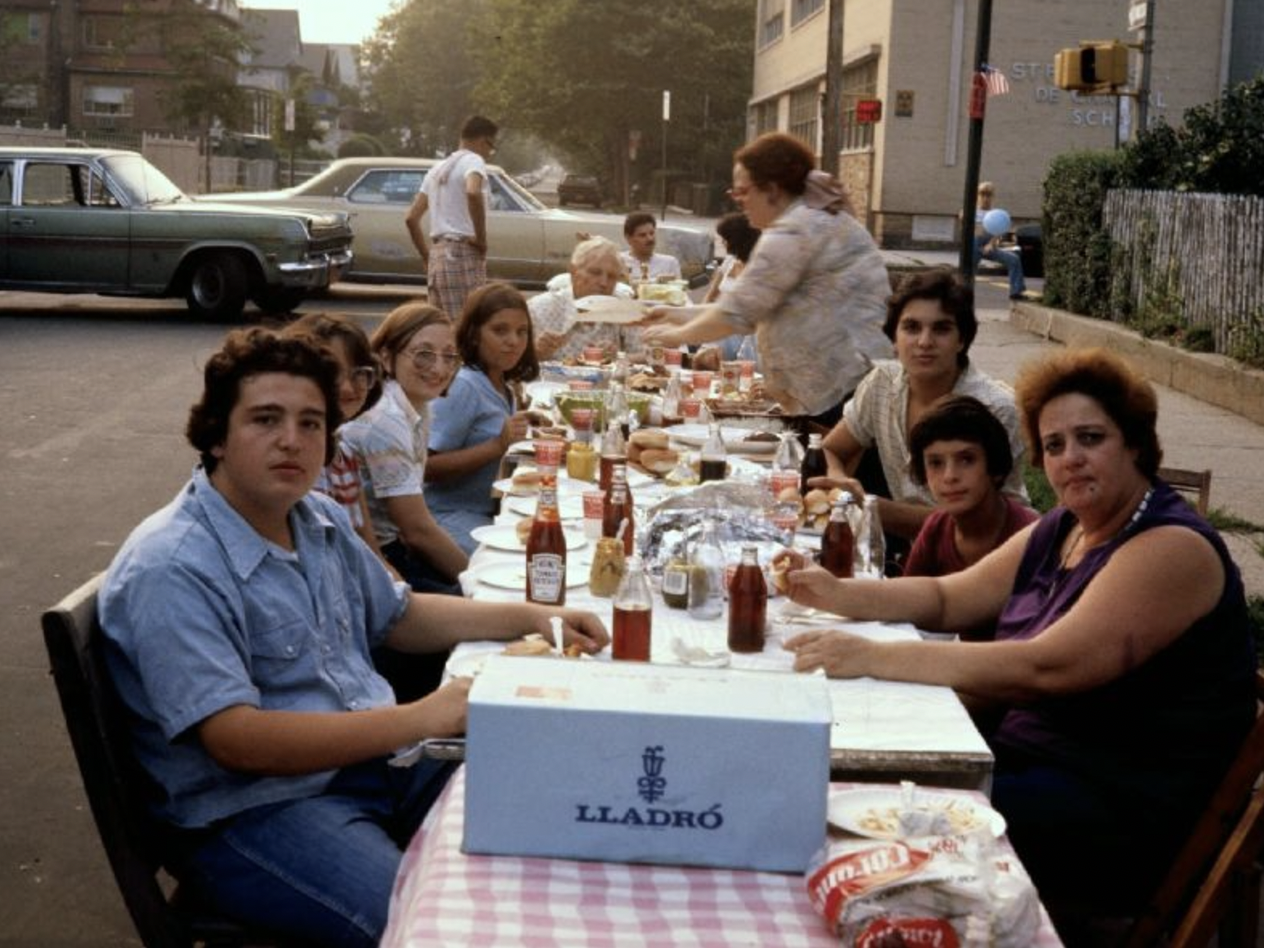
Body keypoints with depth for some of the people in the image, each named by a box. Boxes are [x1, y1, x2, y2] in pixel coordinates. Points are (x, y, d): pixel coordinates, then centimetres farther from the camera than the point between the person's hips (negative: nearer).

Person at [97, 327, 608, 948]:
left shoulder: (320, 519, 7)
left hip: (373, 753, 8)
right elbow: (236, 740, -27)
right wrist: (423, 719, -28)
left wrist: (531, 617, 11)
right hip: (251, 809, -8)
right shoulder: (171, 571, -20)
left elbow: (396, 617, 22)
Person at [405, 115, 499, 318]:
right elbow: (473, 193, -27)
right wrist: (481, 238, -17)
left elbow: (411, 218, 19)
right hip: (462, 255, -8)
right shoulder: (473, 161, -3)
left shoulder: (439, 168, 22)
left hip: (438, 255, 8)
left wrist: (427, 257, 21)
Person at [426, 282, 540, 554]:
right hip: (448, 516, -8)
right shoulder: (463, 386, -13)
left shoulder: (505, 389, 12)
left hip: (488, 511, 8)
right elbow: (428, 467, -18)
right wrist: (498, 445, -25)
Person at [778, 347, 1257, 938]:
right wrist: (839, 593, -3)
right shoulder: (1059, 531, 10)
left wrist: (875, 658, -32)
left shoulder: (1173, 549, -19)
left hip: (1127, 816, -8)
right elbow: (947, 597, 14)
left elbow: (1046, 669, -29)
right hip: (1032, 756, 9)